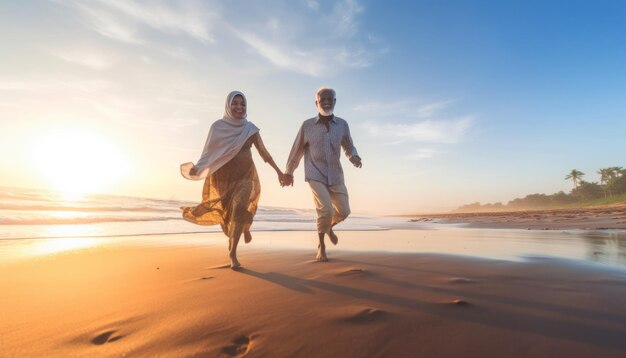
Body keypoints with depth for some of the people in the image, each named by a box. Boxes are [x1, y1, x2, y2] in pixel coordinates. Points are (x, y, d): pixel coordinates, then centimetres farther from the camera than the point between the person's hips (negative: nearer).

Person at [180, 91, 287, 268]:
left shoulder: (250, 128, 3)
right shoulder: (218, 126, 0)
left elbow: (263, 152, 4)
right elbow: (210, 152, -2)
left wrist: (278, 171, -1)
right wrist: (197, 168, -18)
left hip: (245, 174, 0)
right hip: (223, 176, 1)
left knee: (239, 208, -22)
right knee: (228, 213, 7)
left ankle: (232, 253, -12)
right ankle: (245, 229, 41)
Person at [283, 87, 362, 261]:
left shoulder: (342, 124, -1)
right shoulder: (307, 125, -5)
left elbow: (349, 146, 12)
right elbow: (297, 150, 5)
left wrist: (354, 157, -12)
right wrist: (288, 172, 13)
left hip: (335, 175, 3)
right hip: (315, 175, -3)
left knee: (343, 211, 5)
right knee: (326, 210, -18)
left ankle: (328, 227, 41)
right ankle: (321, 245, 8)